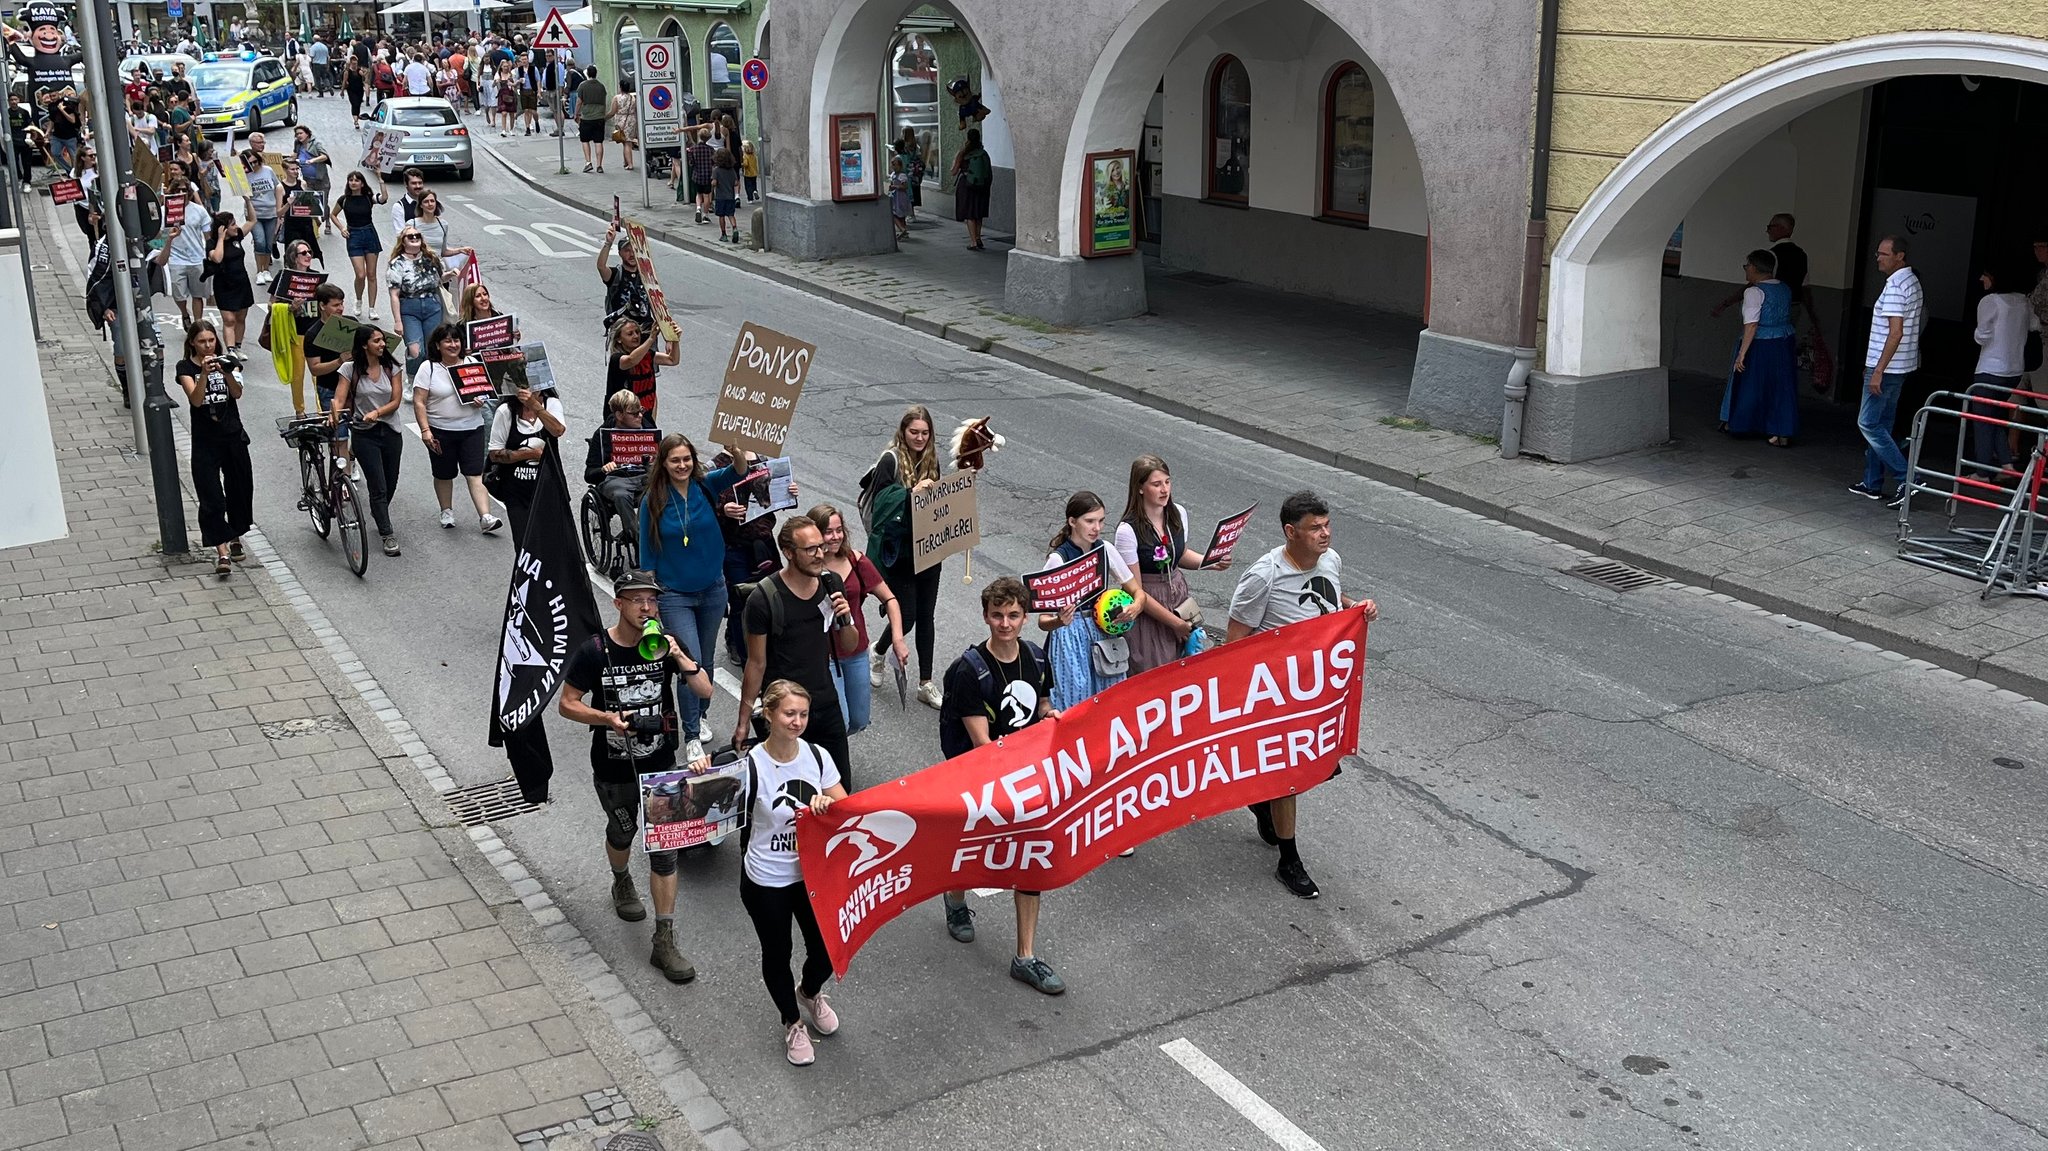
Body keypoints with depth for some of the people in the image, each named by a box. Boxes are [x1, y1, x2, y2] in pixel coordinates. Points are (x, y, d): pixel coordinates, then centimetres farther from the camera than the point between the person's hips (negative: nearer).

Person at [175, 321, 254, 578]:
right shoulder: (186, 367, -3)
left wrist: (227, 372, -31)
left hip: (233, 436, 2)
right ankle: (222, 553, -11)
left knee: (240, 490, 12)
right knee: (211, 498, -8)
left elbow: (237, 393, -13)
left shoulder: (228, 361, 2)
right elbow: (196, 400, -18)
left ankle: (235, 538, 32)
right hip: (205, 441, -2)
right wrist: (204, 373, -31)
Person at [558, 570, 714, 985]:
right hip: (613, 771, -1)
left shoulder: (667, 644, -8)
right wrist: (608, 718, -24)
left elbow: (705, 692, -9)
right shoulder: (594, 652, -14)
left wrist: (680, 657, -25)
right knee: (622, 832, 23)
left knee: (664, 849, -2)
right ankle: (622, 883, 58)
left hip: (661, 764, 1)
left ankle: (664, 943, 3)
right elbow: (567, 704, -8)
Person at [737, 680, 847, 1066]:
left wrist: (827, 804, -21)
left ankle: (810, 992, 48)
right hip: (766, 881, -4)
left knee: (827, 948, 12)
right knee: (778, 953, 15)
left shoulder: (818, 756, -7)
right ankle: (792, 1023, 42)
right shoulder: (751, 766, -21)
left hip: (812, 872, 4)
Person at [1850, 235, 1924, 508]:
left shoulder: (1895, 286, -18)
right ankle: (1872, 483, 19)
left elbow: (1896, 332, -24)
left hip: (1886, 367, -10)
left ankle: (1906, 478, -9)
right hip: (1901, 366, 10)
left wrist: (1878, 370, -23)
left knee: (1868, 423, -6)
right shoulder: (1912, 281, 13)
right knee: (1881, 424, 14)